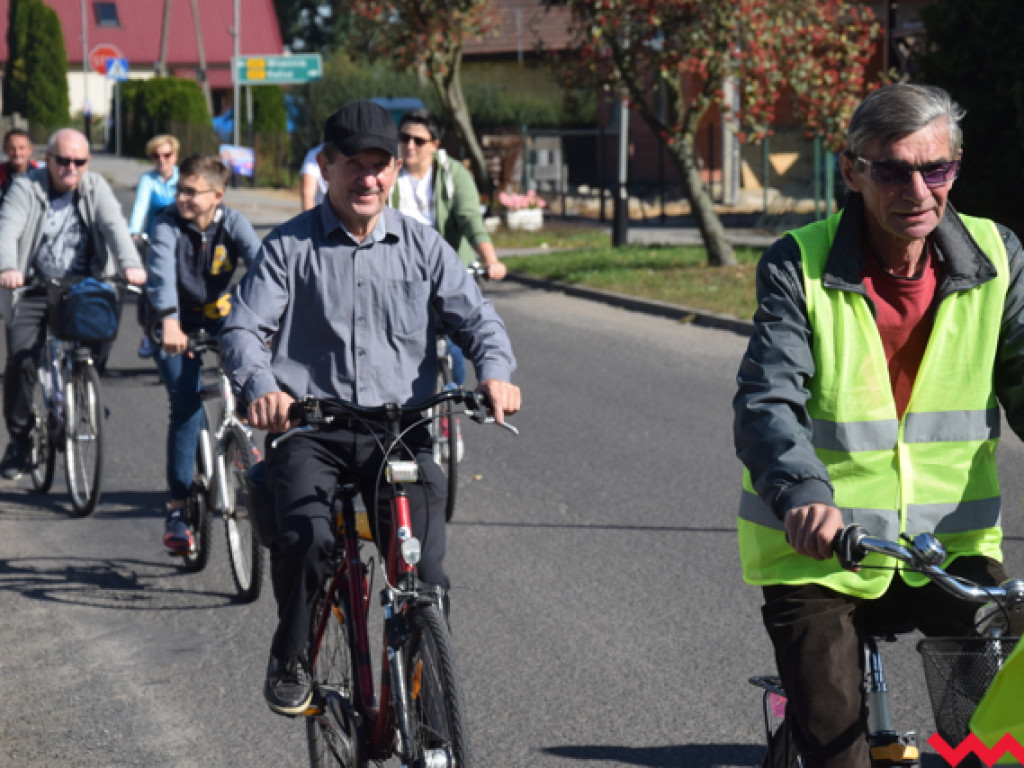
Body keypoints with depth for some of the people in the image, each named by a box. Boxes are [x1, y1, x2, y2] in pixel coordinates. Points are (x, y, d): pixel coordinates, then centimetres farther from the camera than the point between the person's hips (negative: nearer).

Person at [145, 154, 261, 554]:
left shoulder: (233, 223, -13)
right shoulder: (167, 224, -19)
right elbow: (161, 270, -36)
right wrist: (169, 322, -53)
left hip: (218, 318, 3)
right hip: (175, 326, -3)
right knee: (186, 405, -16)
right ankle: (177, 511, -12)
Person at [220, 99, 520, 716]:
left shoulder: (423, 246, 12)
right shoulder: (289, 247, 5)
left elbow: (475, 316, 6)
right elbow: (244, 328, -4)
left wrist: (495, 371, -17)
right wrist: (261, 386, -26)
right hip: (310, 427, -1)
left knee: (424, 562, -21)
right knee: (306, 535, -29)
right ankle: (290, 658, -3)